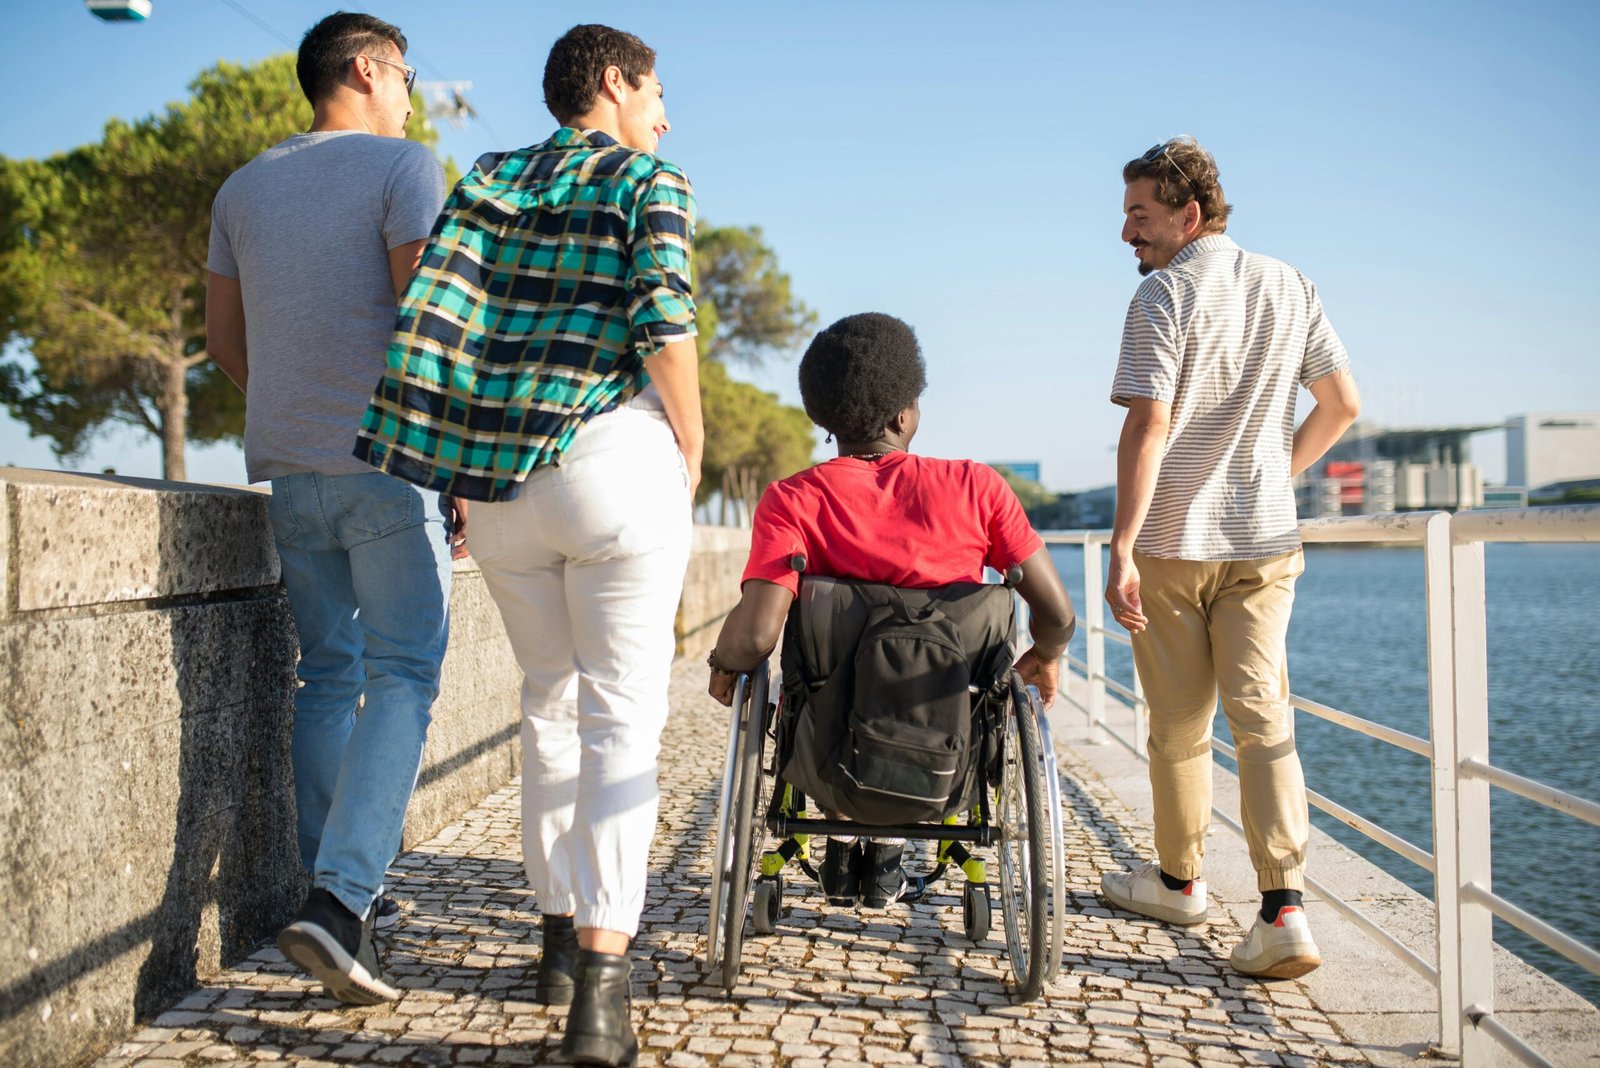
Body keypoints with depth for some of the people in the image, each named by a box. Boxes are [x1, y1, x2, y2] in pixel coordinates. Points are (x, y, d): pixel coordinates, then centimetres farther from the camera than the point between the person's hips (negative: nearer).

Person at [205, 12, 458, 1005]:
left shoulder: (243, 189, 15)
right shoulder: (403, 166, -4)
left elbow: (224, 339, 17)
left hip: (284, 467, 6)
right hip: (387, 462, -6)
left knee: (326, 675, 12)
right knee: (403, 677, -4)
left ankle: (340, 891, 16)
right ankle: (339, 899, -16)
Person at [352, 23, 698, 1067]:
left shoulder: (489, 180, 16)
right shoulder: (651, 181, 2)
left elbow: (429, 316, 7)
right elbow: (664, 328, -11)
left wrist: (463, 471, 13)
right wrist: (690, 460, 1)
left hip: (497, 474, 5)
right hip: (613, 459, -5)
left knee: (550, 696, 19)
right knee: (623, 715, -3)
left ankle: (562, 932, 25)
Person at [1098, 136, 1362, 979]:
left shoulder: (1163, 295, -10)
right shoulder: (1290, 287, 8)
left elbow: (1148, 425, -19)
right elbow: (1343, 405, 12)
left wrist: (1121, 548, -19)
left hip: (1172, 541, -4)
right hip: (1265, 543, 5)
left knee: (1179, 723, 10)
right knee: (1262, 718, 1)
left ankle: (1178, 880, 27)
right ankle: (1284, 909, -11)